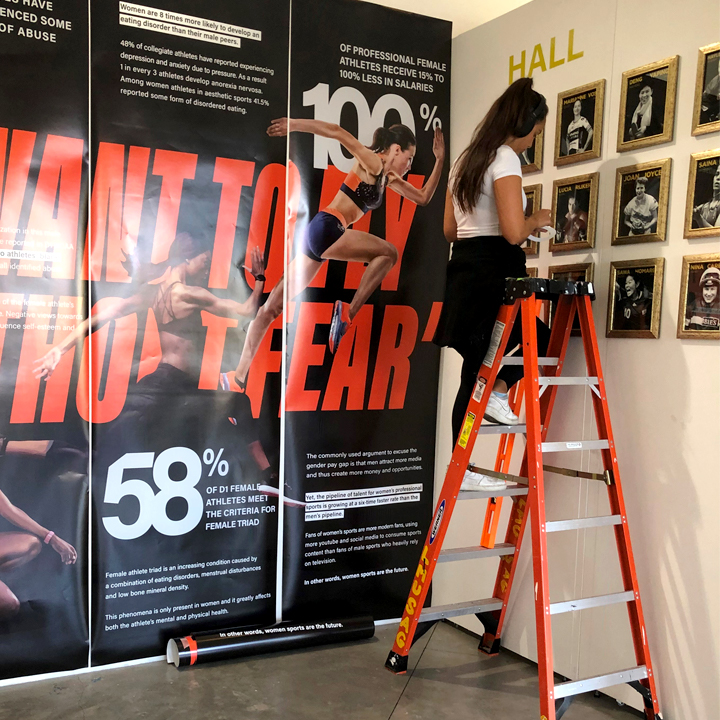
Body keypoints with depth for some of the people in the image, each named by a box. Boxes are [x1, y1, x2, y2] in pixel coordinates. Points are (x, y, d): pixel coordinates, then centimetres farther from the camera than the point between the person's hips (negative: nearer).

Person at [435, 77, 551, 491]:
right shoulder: (505, 159, -10)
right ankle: (500, 391, -1)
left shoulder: (466, 160, 18)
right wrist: (536, 220, 2)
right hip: (492, 275, -9)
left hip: (463, 271, 9)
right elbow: (514, 232, -21)